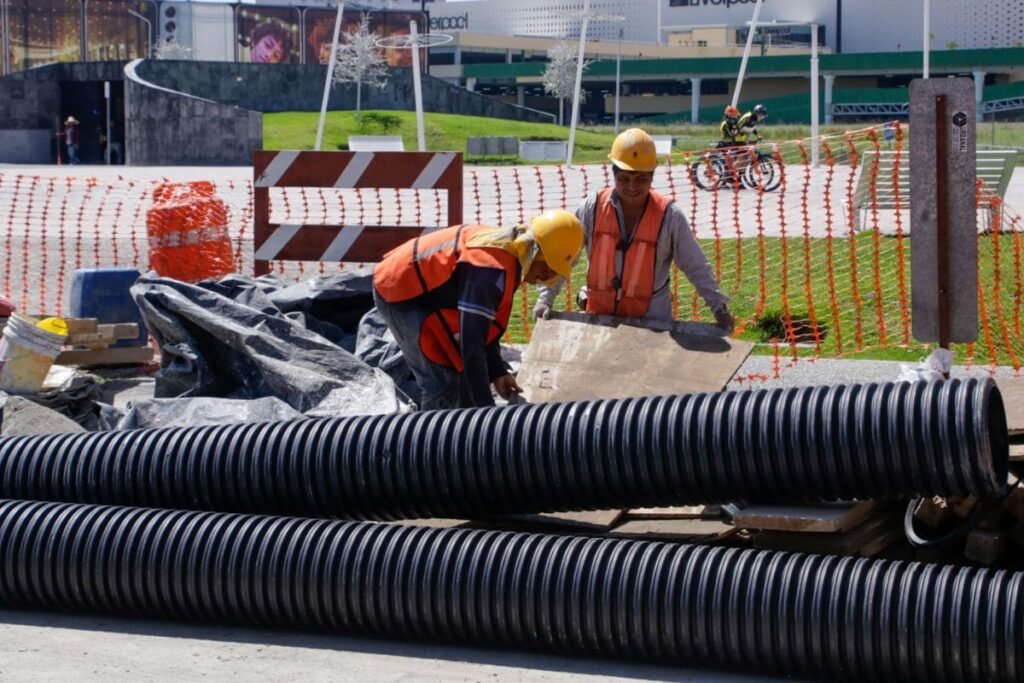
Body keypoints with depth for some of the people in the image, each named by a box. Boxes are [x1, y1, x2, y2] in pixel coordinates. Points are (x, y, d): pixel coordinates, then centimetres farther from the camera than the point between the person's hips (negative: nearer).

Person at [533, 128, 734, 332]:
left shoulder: (669, 216, -9)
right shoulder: (593, 208, -6)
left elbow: (696, 267, -2)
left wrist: (718, 306, -7)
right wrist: (545, 298, -6)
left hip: (651, 320, -2)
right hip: (598, 315, 2)